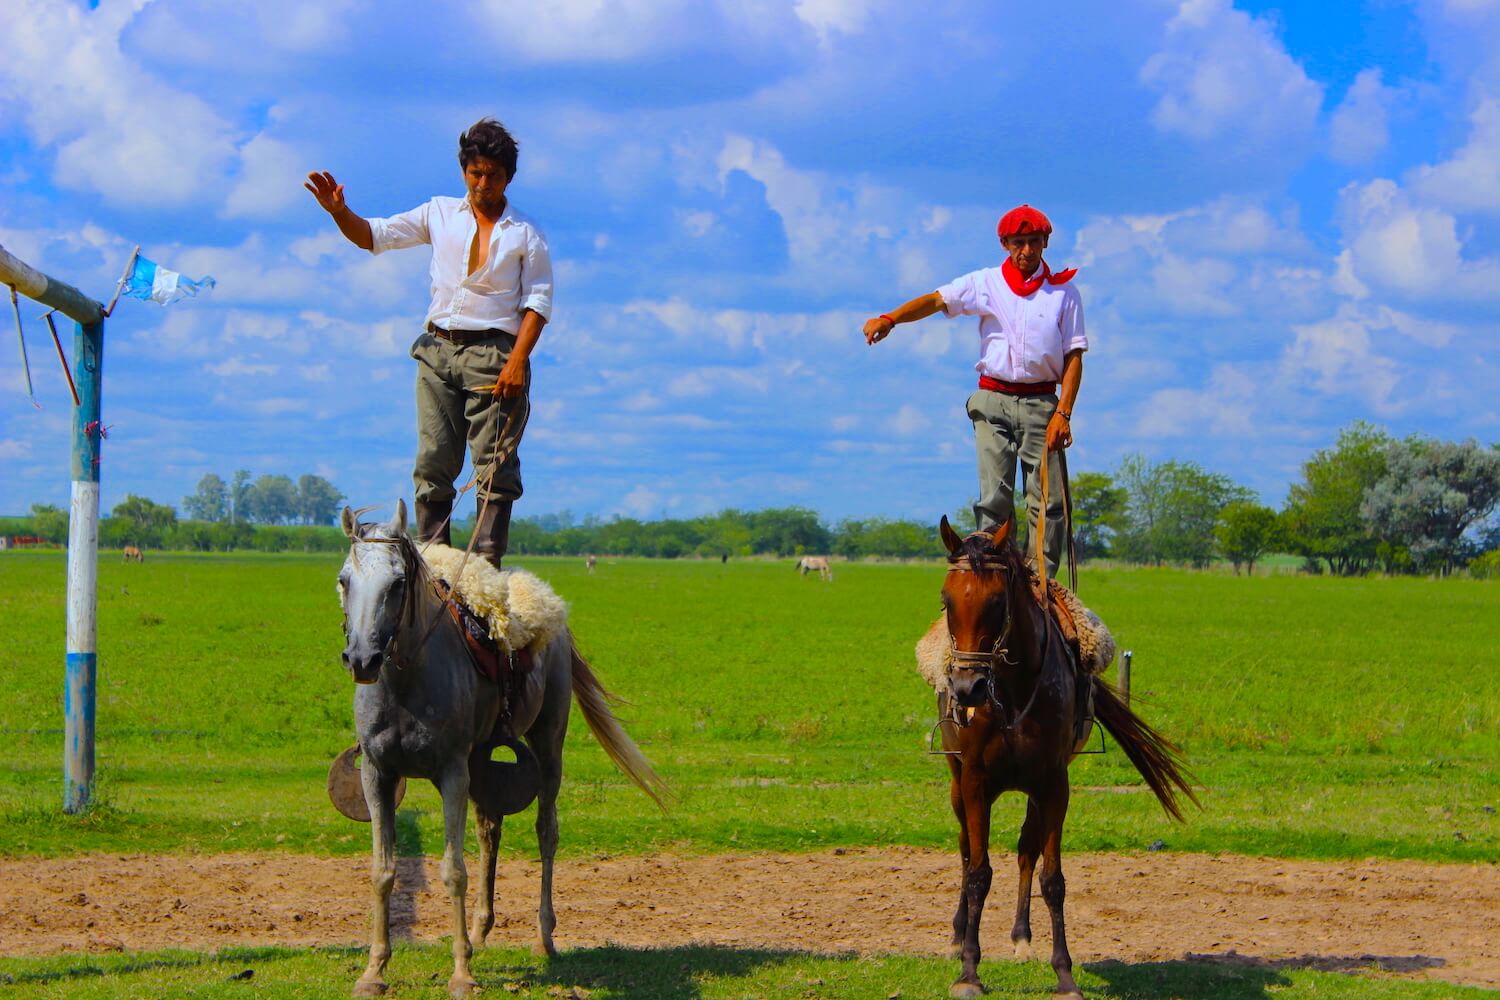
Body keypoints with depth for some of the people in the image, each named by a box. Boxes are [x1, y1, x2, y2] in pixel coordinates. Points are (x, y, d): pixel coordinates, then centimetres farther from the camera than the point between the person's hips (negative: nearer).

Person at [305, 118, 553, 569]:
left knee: (494, 464, -7)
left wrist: (518, 360, -12)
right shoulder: (440, 215, 14)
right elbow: (374, 236, 14)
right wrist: (339, 211, -6)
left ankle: (487, 563, -9)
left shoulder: (525, 233, 6)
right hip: (438, 349, 3)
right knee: (433, 460, -1)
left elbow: (538, 300, 0)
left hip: (493, 352, -3)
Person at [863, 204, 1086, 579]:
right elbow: (937, 300, -7)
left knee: (1048, 498, -4)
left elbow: (1074, 356, 2)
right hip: (992, 402, 0)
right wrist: (889, 319, -25)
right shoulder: (986, 284, 6)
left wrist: (1063, 412, -9)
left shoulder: (1063, 292, 6)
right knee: (994, 496, -4)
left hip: (1041, 403, 0)